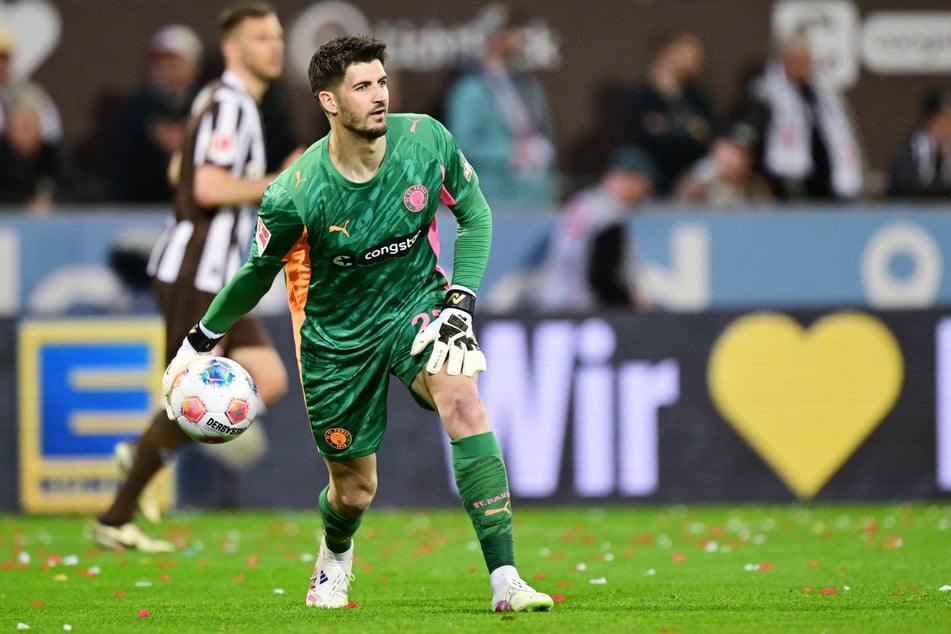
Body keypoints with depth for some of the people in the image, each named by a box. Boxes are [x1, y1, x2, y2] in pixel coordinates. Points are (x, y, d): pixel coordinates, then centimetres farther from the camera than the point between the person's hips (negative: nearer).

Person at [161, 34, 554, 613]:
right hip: (339, 337, -1)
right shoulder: (295, 196, -23)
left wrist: (461, 300, -12)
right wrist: (199, 344, 6)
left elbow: (475, 215, 0)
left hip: (418, 301, 1)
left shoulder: (426, 140, -16)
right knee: (355, 490, 8)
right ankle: (335, 557, 49)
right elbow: (258, 272, -3)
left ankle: (505, 581, -31)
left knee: (463, 402, -30)